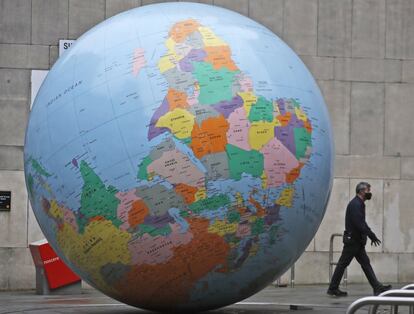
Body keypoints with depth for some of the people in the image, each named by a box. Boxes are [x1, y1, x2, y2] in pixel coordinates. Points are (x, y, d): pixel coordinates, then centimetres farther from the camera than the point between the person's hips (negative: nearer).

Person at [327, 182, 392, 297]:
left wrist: (371, 235, 13)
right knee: (343, 264, -3)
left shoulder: (359, 204, 16)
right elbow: (359, 224, -24)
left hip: (357, 241, 10)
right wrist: (372, 235, -21)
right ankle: (333, 288, 4)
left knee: (366, 263, 6)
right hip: (352, 240, -10)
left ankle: (377, 287, 3)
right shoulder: (355, 204, -17)